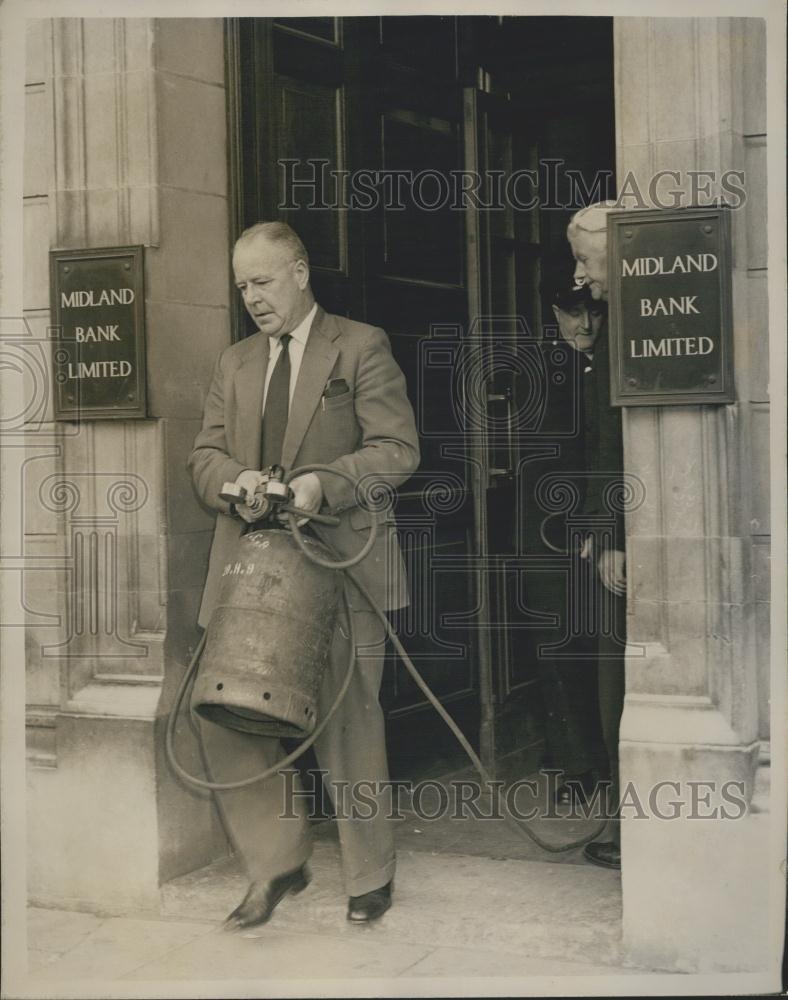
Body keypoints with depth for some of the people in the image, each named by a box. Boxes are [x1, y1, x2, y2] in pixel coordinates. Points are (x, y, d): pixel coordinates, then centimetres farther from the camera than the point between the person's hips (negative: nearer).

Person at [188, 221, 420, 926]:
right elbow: (204, 455, 15)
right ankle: (276, 862, 17)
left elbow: (398, 449, -5)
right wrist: (235, 480, -9)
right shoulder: (234, 363, 19)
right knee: (224, 710, 0)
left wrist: (324, 484, -20)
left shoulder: (361, 346, 2)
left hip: (339, 558, -5)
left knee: (347, 717, -1)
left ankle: (370, 877, 17)